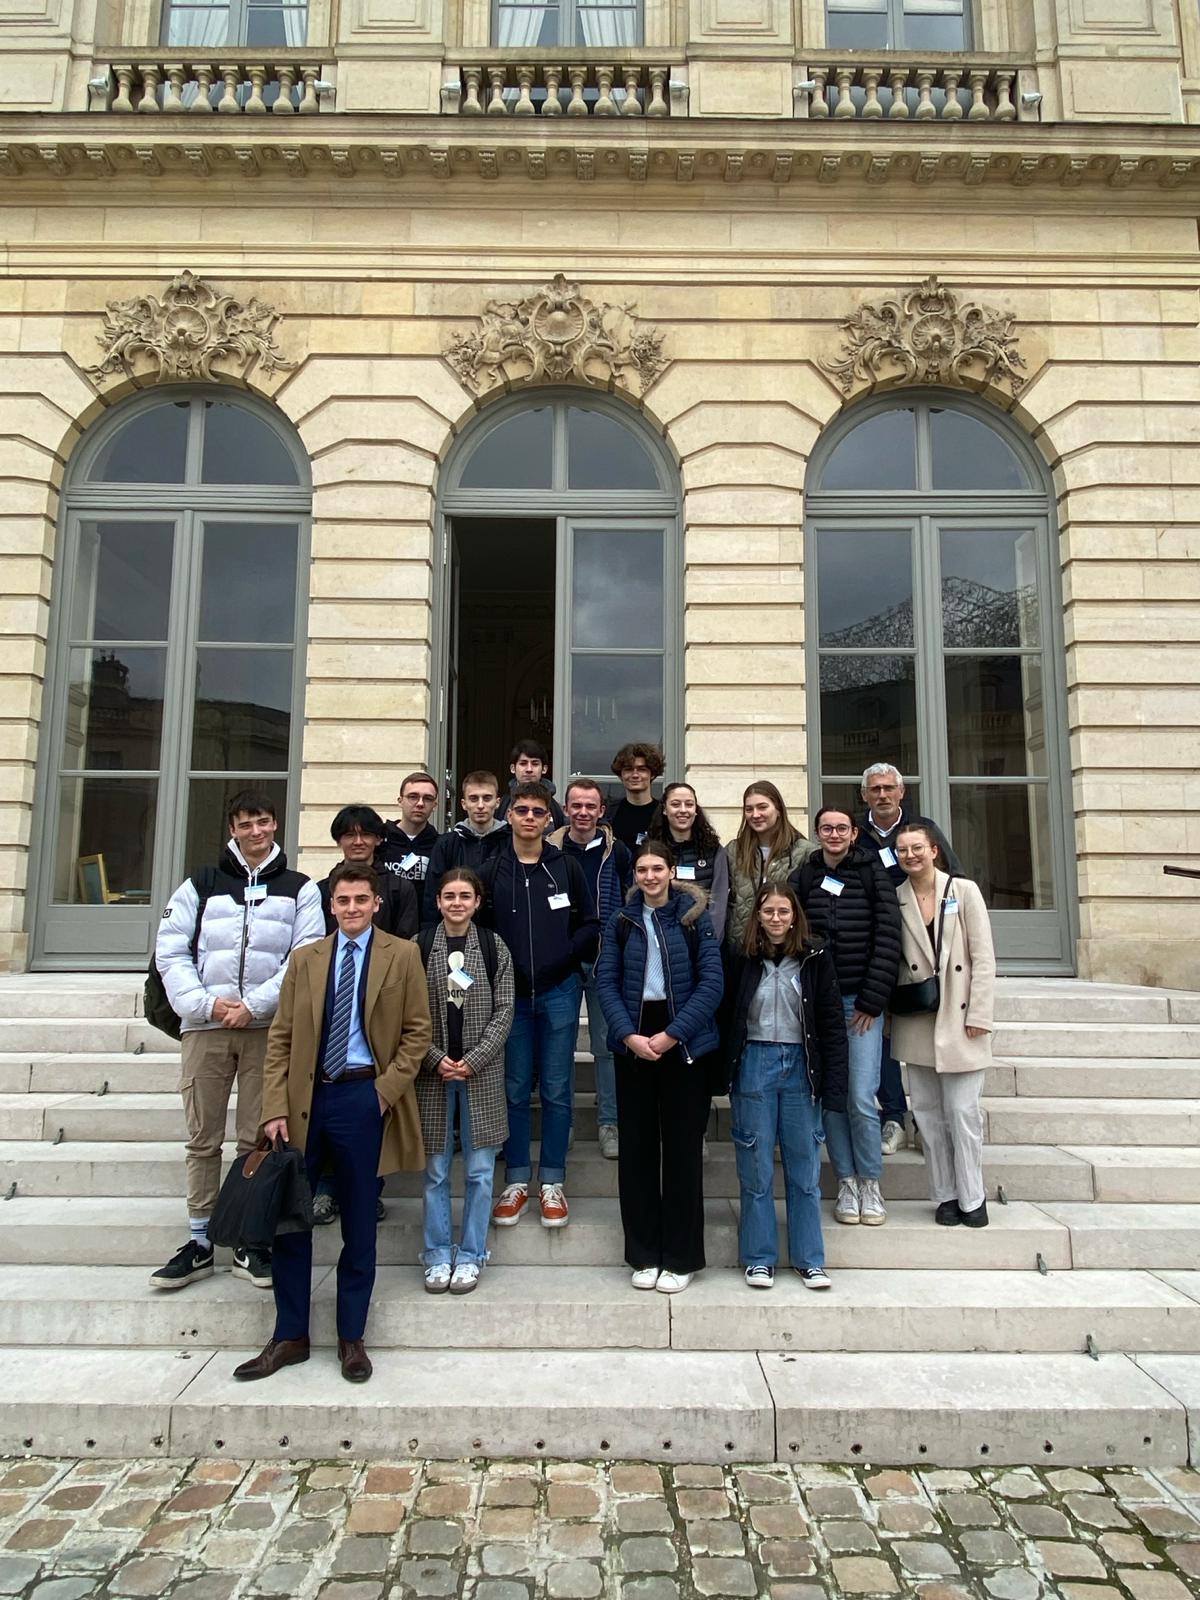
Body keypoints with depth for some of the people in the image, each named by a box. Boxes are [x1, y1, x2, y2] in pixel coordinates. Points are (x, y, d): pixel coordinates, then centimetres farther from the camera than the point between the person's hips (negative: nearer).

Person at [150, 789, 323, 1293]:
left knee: (258, 1139, 4)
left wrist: (254, 1005, -13)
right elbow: (170, 953, 4)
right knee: (202, 1138, 7)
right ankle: (199, 1242, 18)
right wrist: (206, 1004, -9)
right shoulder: (200, 886, 10)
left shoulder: (299, 889, 6)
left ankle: (251, 1242, 15)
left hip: (268, 1028, -1)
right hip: (205, 1026, 1)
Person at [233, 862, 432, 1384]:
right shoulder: (305, 958, 9)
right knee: (287, 1215, 7)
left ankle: (351, 1338, 23)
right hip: (306, 1097, 3)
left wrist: (388, 1089, -10)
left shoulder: (402, 955, 1)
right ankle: (290, 1336, 24)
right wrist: (275, 1107, -3)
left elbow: (418, 1031, 0)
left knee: (358, 1221, 7)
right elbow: (281, 1037, 6)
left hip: (363, 1098, -3)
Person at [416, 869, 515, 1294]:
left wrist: (472, 1060, -10)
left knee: (480, 1170, 6)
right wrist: (436, 1059, -11)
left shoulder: (495, 948, 1)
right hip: (433, 1072, 0)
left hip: (481, 1072, 0)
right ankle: (438, 1255, 22)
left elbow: (503, 1012, -1)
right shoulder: (419, 947, -1)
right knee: (435, 1170, 8)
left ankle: (470, 1255, 20)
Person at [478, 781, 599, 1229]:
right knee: (514, 1090, 8)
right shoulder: (492, 871, 2)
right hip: (510, 992, 1)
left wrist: (567, 955, -8)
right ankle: (516, 1182, 21)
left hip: (558, 992, 0)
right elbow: (477, 927, 4)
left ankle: (552, 1183, 18)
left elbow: (590, 924, 5)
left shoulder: (566, 867, 2)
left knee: (556, 1090, 6)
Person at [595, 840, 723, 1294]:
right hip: (633, 1041, 2)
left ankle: (681, 1258, 16)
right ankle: (643, 1255, 19)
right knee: (636, 1146, 7)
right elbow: (606, 981, 1)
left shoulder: (695, 918, 0)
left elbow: (711, 982, -7)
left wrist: (672, 1034, -14)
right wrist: (629, 1035, -12)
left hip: (683, 1042, -2)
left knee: (683, 1146, 3)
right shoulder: (620, 921, 6)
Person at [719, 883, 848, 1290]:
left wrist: (833, 1082, -5)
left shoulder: (815, 958, 0)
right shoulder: (740, 959, 0)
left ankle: (809, 1259, 21)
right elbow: (726, 1019, 2)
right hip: (754, 1063, 0)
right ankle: (759, 1259, 19)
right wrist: (723, 1074, -3)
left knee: (805, 1166, 7)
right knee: (755, 1166, 7)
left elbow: (832, 1023, 0)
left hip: (801, 1064, 1)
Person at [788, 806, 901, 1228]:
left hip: (862, 1001, -2)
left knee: (861, 1097, -5)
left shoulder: (873, 874, 1)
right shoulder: (803, 877, 5)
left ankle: (870, 1182, 15)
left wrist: (871, 1001, -6)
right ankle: (846, 1181, 19)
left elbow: (888, 938, -2)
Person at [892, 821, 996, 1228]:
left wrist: (979, 1015, -8)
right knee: (928, 1111, 7)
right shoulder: (895, 899, 4)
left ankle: (971, 1198, 15)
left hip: (959, 1020, -2)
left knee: (962, 1111, -1)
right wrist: (893, 1008, -2)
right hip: (917, 1022, 2)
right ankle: (945, 1195, 20)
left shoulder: (963, 891, -1)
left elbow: (983, 957, -3)